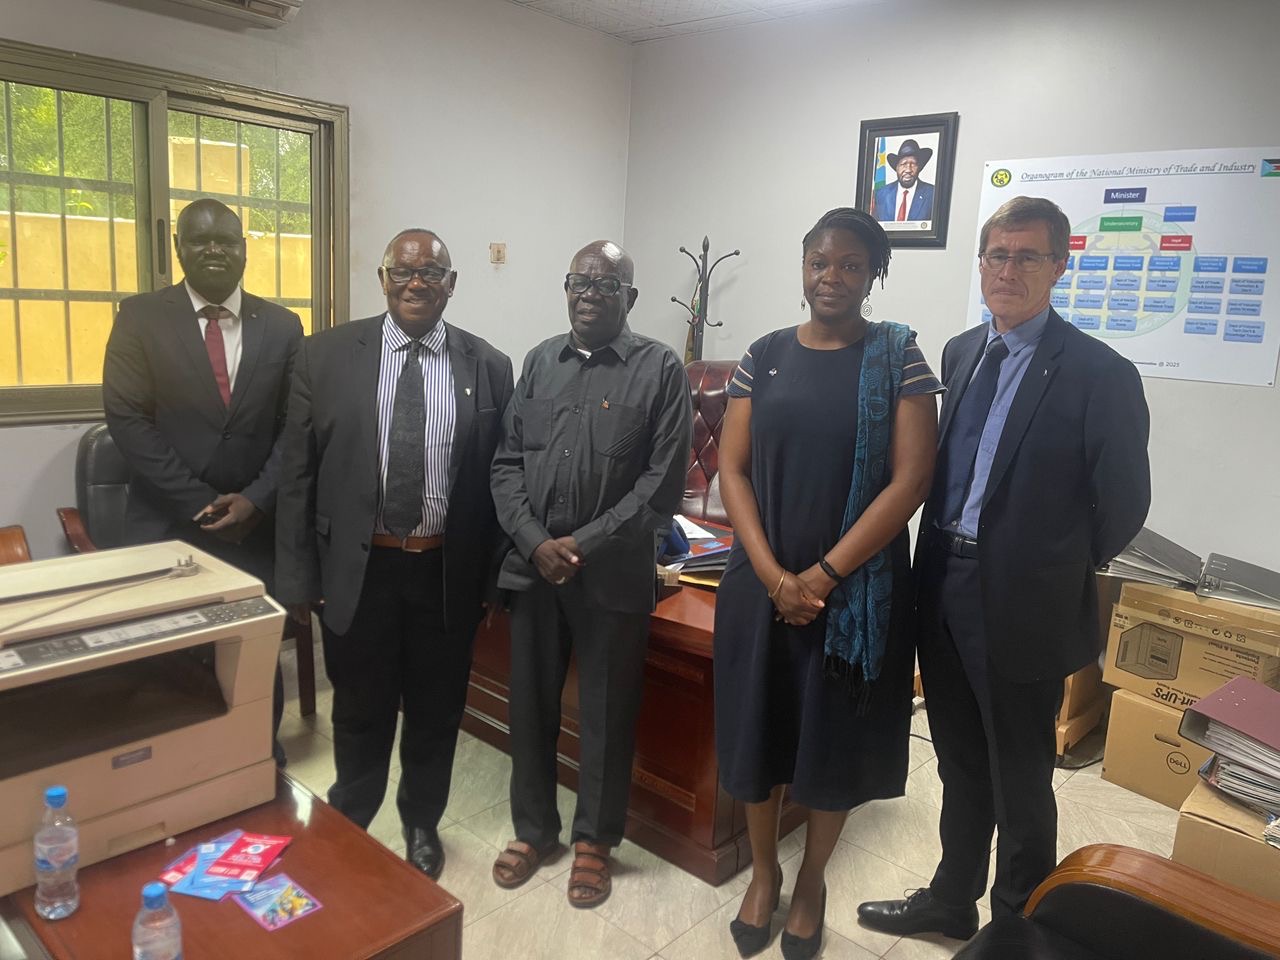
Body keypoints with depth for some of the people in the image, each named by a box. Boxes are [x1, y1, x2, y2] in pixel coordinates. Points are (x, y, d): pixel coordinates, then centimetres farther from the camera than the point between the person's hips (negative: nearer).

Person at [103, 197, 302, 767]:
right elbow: (127, 419, -7)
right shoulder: (140, 317, 0)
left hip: (257, 526, 1)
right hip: (168, 528, -1)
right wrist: (202, 505, -12)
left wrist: (255, 500, -9)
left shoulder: (281, 326, 6)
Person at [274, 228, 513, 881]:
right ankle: (347, 828, 41)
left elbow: (499, 478, 2)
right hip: (358, 568, 0)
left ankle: (421, 824, 41)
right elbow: (297, 474, -2)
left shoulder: (488, 367, -1)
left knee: (436, 710, 17)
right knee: (361, 712, 16)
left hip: (448, 572, 1)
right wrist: (298, 576, -3)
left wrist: (493, 576, 1)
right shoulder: (325, 356, -3)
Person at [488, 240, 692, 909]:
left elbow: (664, 479, -10)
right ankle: (533, 828, 35)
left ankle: (594, 839, 31)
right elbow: (507, 463, 6)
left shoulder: (660, 369, -4)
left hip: (613, 572, -3)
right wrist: (535, 541, -9)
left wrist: (585, 544, -14)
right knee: (530, 702, 14)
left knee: (606, 710, 10)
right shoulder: (538, 362, 9)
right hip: (533, 566, 4)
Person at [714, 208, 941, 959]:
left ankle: (813, 878, 37)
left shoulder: (899, 359, -5)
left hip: (857, 588, -2)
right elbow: (732, 470, 0)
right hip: (763, 581, 2)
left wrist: (825, 574, -15)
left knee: (836, 737, 12)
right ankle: (764, 870, 37)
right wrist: (771, 573, -12)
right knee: (759, 726, 13)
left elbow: (910, 480, -11)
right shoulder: (765, 357, 3)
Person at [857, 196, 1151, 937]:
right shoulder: (961, 352, 7)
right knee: (961, 764, 22)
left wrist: (1055, 572, -2)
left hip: (1021, 603, -6)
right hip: (944, 584, 6)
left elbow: (1124, 503, -10)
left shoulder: (1099, 373, -13)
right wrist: (939, 557, 6)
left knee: (1020, 781, 12)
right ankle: (951, 899, 42)